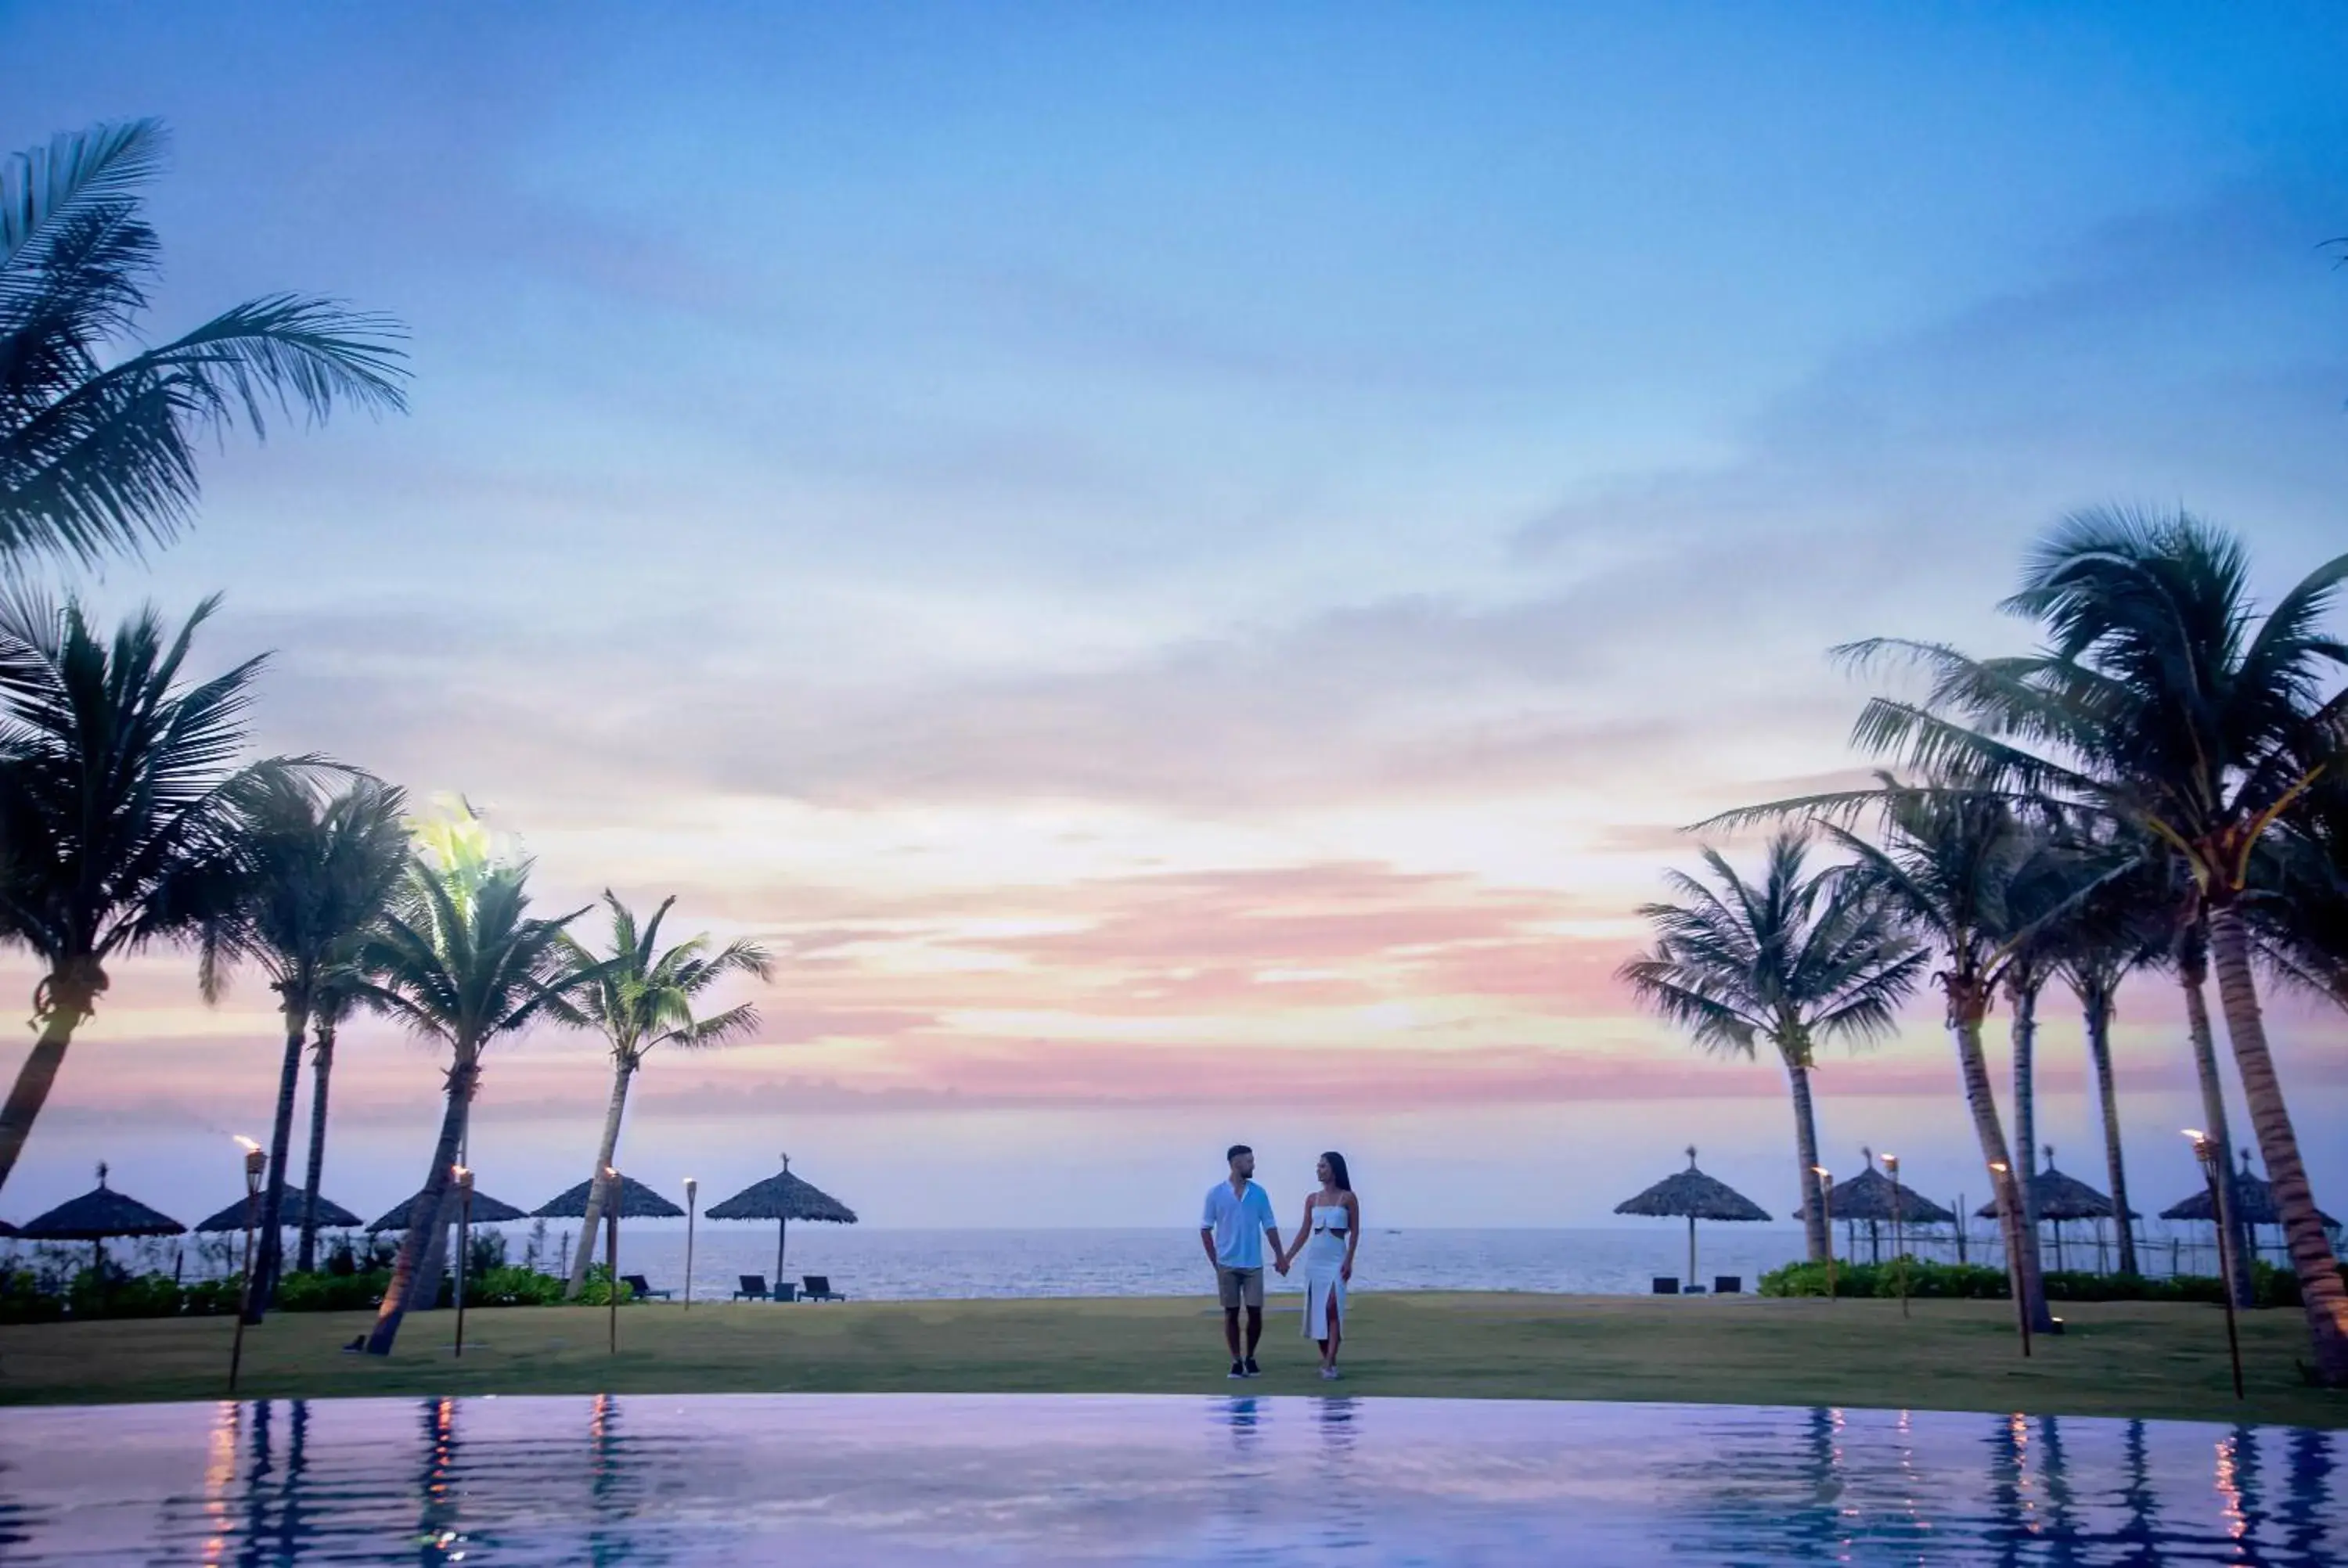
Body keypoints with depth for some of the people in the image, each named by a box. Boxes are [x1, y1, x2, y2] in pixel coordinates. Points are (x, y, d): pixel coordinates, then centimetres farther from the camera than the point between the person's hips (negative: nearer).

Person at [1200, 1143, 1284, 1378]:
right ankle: (1236, 1361, 10)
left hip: (1253, 1265, 2)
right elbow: (1205, 1230, 2)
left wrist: (1280, 1257, 2)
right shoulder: (1215, 1193, -2)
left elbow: (1270, 1227, 8)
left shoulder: (1259, 1193, 4)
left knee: (1255, 1312, 0)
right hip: (1227, 1265, -2)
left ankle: (1250, 1358, 17)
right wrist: (1215, 1261, -2)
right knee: (1231, 1313, 2)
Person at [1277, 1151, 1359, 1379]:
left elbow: (1355, 1232, -3)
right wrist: (1288, 1258, 7)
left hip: (1336, 1260, -5)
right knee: (1317, 1310, 5)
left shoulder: (1348, 1198, -3)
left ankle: (1329, 1364, -19)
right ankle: (1327, 1359, 16)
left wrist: (1349, 1260, -13)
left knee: (1332, 1309, -15)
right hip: (1314, 1260, 5)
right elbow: (1304, 1232, 11)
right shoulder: (1312, 1199, 9)